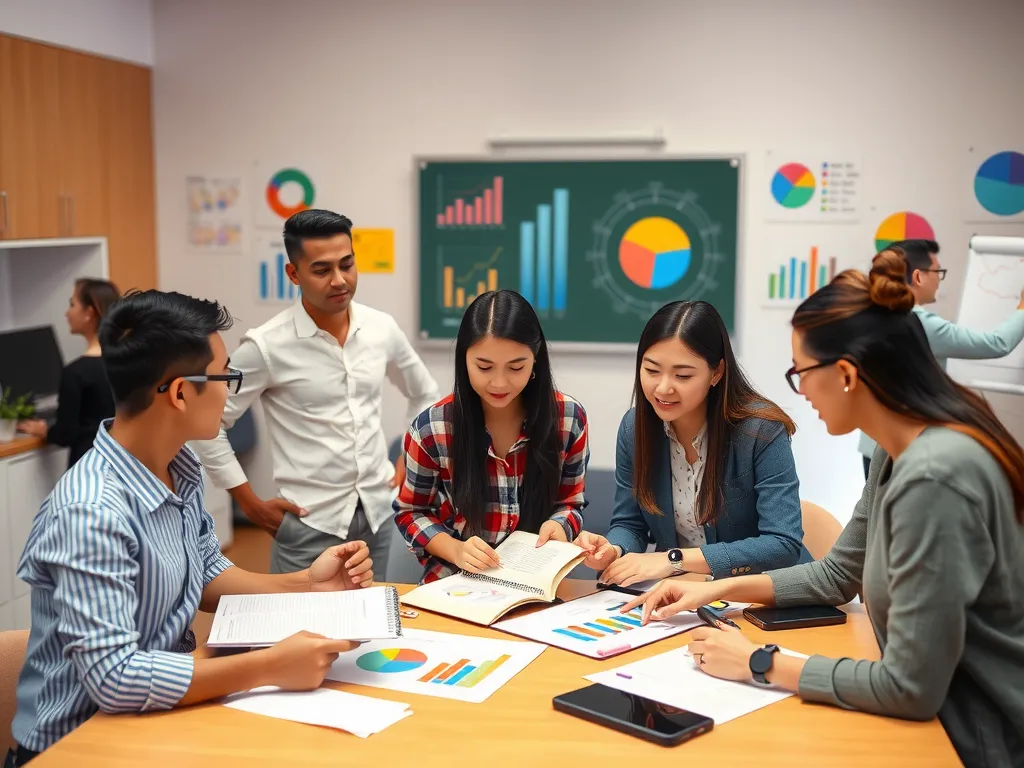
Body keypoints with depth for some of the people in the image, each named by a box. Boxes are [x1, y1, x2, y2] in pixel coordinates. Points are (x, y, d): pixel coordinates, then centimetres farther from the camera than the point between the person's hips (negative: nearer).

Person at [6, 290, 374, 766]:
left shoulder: (179, 467, -3)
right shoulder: (93, 513, -28)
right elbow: (112, 677, -31)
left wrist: (304, 584, -3)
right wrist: (271, 667, -29)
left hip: (155, 715, 7)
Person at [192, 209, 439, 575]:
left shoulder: (381, 328, 0)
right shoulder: (267, 345, -13)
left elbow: (425, 394, 17)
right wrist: (251, 504, -7)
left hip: (378, 513, 4)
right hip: (310, 522, -4)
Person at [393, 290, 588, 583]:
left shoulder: (568, 418, -6)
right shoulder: (431, 428, -10)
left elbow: (570, 503, 7)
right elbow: (409, 513, 3)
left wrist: (559, 525, -14)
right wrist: (455, 550, -14)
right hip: (457, 583, -1)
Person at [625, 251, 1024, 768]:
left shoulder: (934, 477, -29)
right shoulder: (900, 452, 2)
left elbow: (910, 687, -26)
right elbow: (838, 573, 15)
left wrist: (761, 664, -16)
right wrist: (716, 590, 7)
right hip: (943, 717, 8)